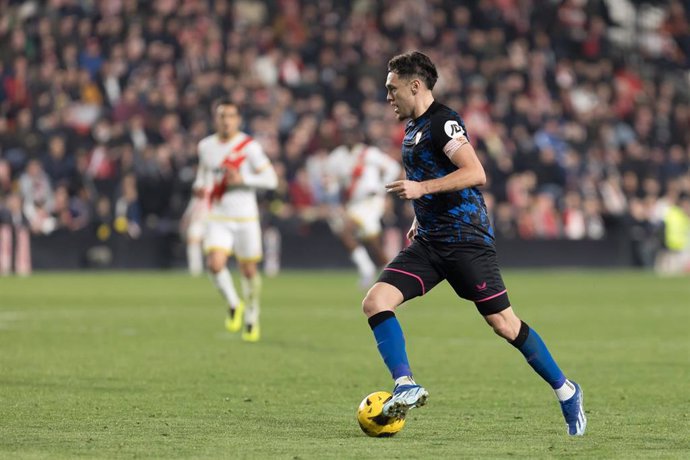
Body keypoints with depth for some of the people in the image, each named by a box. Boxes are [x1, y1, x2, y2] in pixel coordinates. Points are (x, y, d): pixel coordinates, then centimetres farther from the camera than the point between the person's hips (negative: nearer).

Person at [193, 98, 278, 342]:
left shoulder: (249, 146, -7)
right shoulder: (206, 146, 6)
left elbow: (271, 179, -9)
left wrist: (243, 179, -22)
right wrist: (199, 186, 4)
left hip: (245, 218, -2)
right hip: (218, 218, 2)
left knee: (249, 270, 5)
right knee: (215, 264, -19)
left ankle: (252, 317, 27)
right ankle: (234, 305, 7)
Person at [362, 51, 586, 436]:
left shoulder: (443, 122, -12)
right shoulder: (414, 128, 17)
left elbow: (475, 173, -23)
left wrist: (421, 188, -25)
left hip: (465, 238, -9)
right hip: (429, 242, 9)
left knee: (503, 323, -5)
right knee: (375, 302, -10)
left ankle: (566, 392, 10)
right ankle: (406, 386, -15)